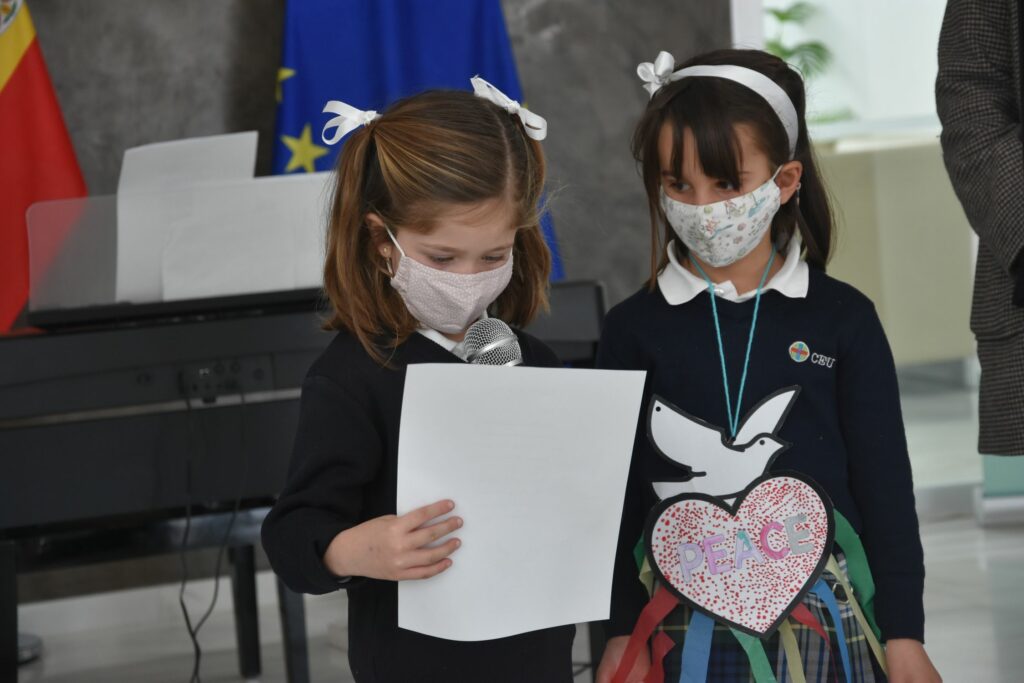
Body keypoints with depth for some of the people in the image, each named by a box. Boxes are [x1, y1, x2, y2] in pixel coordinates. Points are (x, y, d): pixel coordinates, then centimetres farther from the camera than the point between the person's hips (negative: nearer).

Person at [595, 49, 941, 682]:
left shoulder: (842, 320, 0)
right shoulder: (635, 329, 1)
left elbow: (886, 486, 2)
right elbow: (619, 493, 5)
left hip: (825, 623, 0)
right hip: (685, 628, 0)